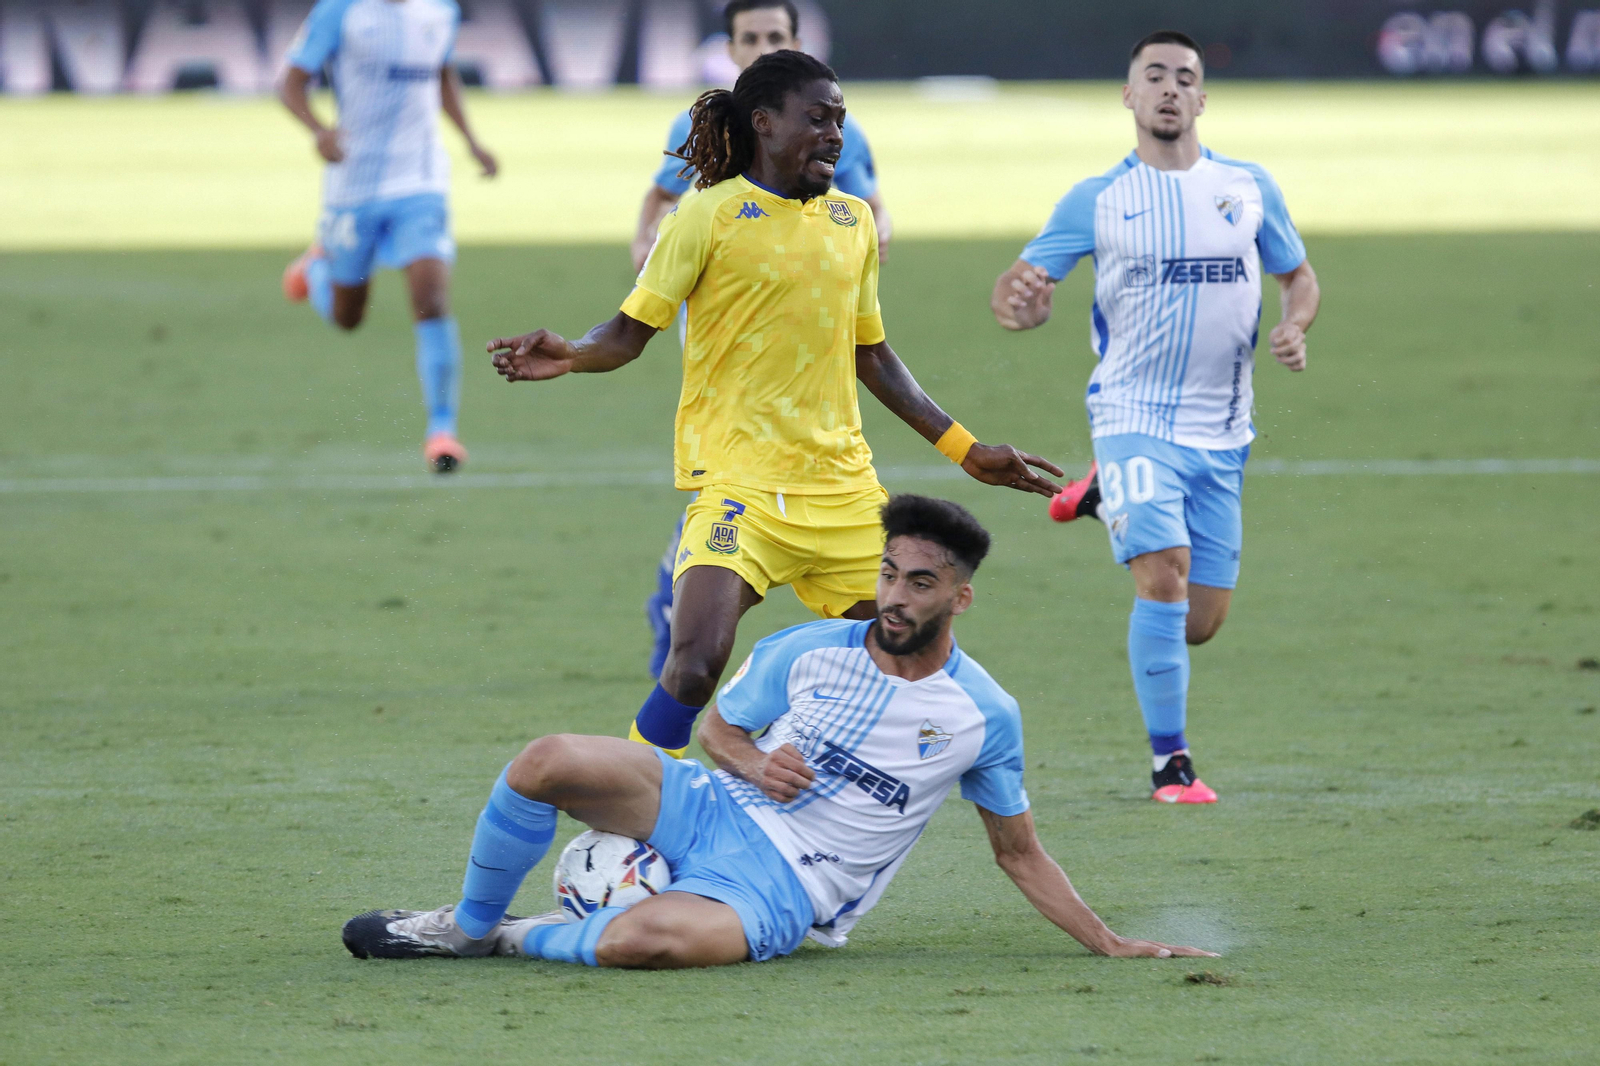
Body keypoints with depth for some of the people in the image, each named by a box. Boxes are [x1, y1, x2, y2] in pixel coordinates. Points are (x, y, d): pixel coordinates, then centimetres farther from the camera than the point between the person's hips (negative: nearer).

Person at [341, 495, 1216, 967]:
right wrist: (756, 763, -9)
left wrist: (1112, 946, 3)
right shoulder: (808, 652, 1)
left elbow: (1019, 852, 8)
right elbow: (717, 727, 15)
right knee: (547, 763, -22)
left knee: (642, 941, -37)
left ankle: (534, 939, -2)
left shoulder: (983, 717, -4)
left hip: (782, 892, -3)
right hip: (716, 809, 4)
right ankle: (469, 925, 4)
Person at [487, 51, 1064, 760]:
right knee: (696, 662, -23)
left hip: (843, 487, 6)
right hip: (739, 481, -6)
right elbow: (632, 330, -2)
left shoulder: (853, 221, 13)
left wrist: (965, 450, 24)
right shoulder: (712, 215, -3)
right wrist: (569, 356, -24)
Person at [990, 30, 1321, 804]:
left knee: (1200, 621, 7)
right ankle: (1170, 764, -9)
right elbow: (1022, 286, 0)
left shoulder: (1249, 187, 5)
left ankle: (1106, 497, 35)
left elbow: (1300, 278, 16)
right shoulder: (1095, 200, -1)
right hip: (1135, 416, -3)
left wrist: (1295, 327, -6)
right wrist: (1016, 302, -25)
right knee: (1164, 581, -22)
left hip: (1221, 432, 3)